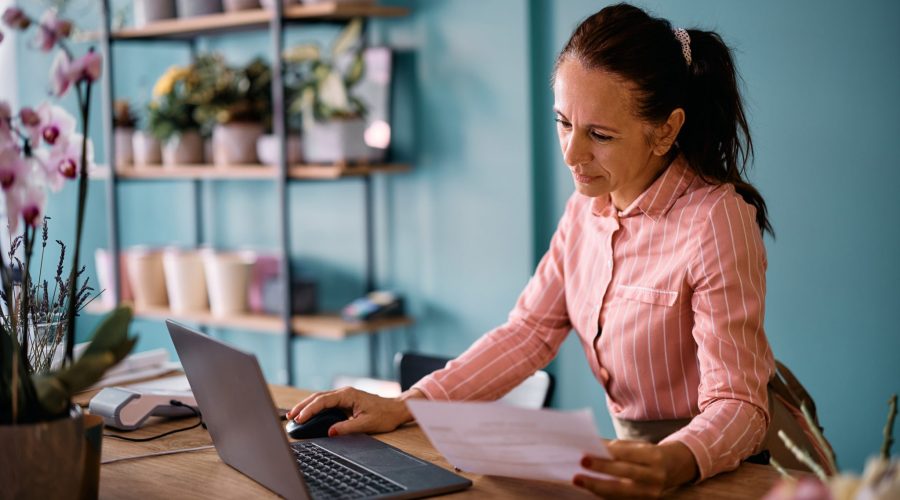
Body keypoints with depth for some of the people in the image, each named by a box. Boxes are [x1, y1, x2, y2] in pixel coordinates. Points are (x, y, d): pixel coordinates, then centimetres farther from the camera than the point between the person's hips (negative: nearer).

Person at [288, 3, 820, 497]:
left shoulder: (716, 221, -18)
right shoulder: (588, 205, 4)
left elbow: (737, 405, -22)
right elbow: (531, 330, 6)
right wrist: (404, 407, -5)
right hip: (635, 450, 6)